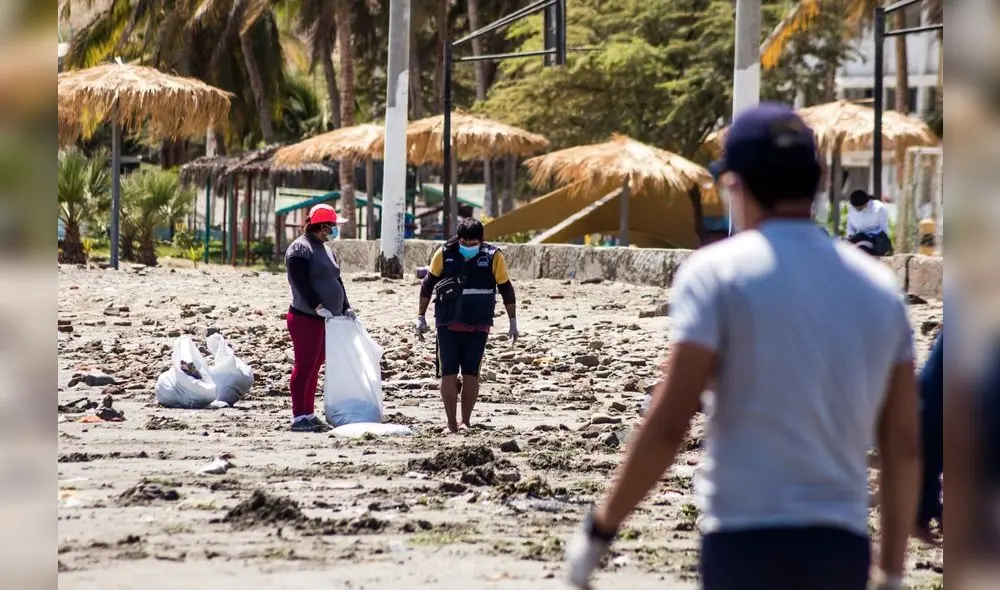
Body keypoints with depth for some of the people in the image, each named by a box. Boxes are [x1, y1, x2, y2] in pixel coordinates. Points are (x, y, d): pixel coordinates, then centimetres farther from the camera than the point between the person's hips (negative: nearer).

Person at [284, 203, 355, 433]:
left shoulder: (324, 249, 19)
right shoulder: (300, 249, -11)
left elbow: (336, 281, 20)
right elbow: (302, 284, -20)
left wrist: (345, 308, 8)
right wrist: (319, 307, -26)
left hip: (324, 318, 9)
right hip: (305, 318, -9)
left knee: (314, 367, 11)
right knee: (304, 366, -9)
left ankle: (309, 414, 16)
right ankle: (298, 417, -8)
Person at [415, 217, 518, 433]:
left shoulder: (493, 257, -5)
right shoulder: (444, 254, -4)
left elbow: (506, 289, 7)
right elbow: (428, 284, 8)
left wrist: (513, 322, 9)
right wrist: (421, 316, 9)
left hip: (478, 326, 0)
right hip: (447, 324, 0)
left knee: (471, 374, 2)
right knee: (448, 373, -4)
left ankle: (465, 422, 11)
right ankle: (451, 424, -1)